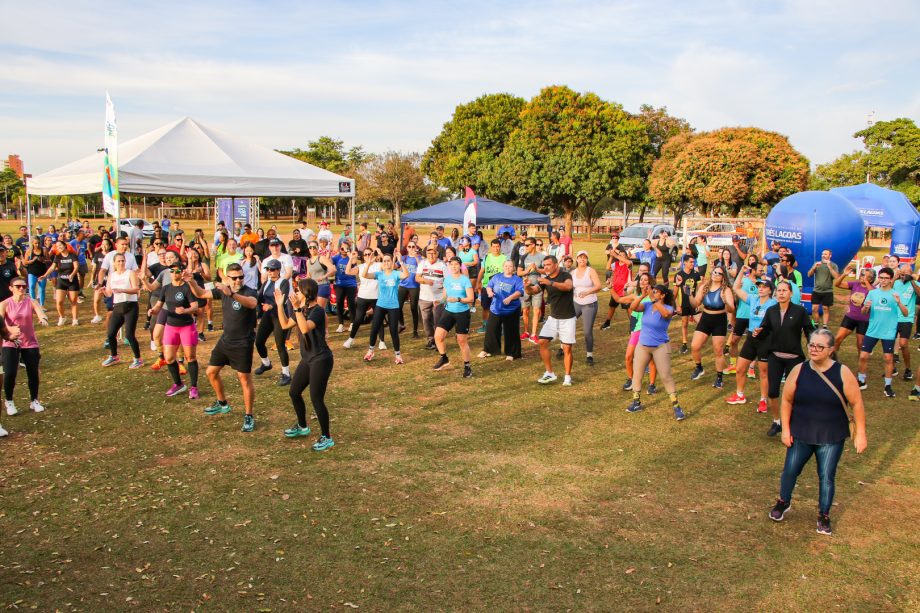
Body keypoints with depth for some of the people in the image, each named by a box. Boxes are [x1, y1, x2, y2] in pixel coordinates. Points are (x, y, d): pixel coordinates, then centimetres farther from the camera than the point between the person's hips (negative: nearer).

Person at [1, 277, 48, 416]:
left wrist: (43, 319, -46)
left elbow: (41, 313, -22)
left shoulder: (31, 302, -3)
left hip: (30, 343, 2)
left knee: (33, 373, 4)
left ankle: (34, 401, 25)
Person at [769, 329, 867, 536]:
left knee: (826, 477, 5)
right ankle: (783, 502, 36)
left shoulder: (842, 373, -11)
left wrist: (860, 434, -7)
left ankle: (824, 516, 26)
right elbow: (787, 400, 1)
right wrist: (786, 429, 0)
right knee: (790, 470, 10)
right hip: (800, 435, 2)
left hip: (831, 437, -1)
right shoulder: (799, 371, -6)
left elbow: (857, 403, -6)